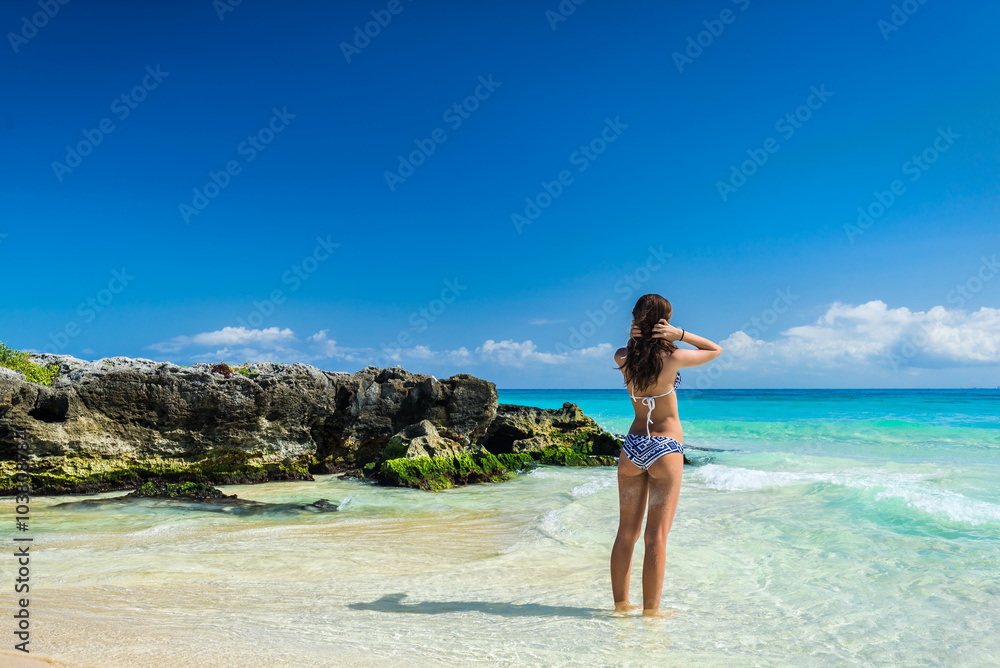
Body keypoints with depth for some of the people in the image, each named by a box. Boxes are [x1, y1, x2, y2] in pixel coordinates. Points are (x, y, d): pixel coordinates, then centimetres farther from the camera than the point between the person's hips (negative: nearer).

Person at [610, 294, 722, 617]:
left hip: (632, 447, 4)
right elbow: (716, 350, 4)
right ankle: (650, 610, 7)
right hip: (665, 449, -4)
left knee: (626, 532, 11)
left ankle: (621, 603, 19)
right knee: (656, 536, 1)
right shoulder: (673, 357, -13)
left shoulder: (623, 359, -3)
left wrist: (634, 338, 0)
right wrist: (679, 334, -9)